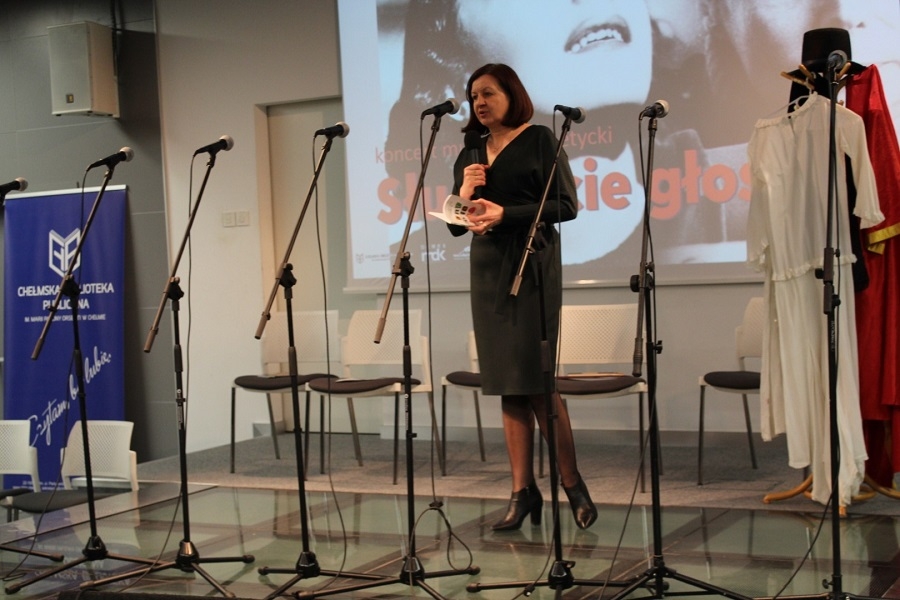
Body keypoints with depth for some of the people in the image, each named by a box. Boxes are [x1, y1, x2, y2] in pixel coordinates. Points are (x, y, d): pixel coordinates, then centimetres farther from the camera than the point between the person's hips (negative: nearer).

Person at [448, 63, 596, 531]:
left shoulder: (539, 140, 0)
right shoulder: (469, 156, 15)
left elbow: (565, 205, -8)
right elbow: (455, 225, 16)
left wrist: (505, 214, -16)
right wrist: (465, 193, -4)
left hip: (532, 268, -5)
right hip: (487, 269, 6)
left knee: (536, 378, -9)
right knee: (507, 385, 3)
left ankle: (571, 481, 5)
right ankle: (523, 490, 6)